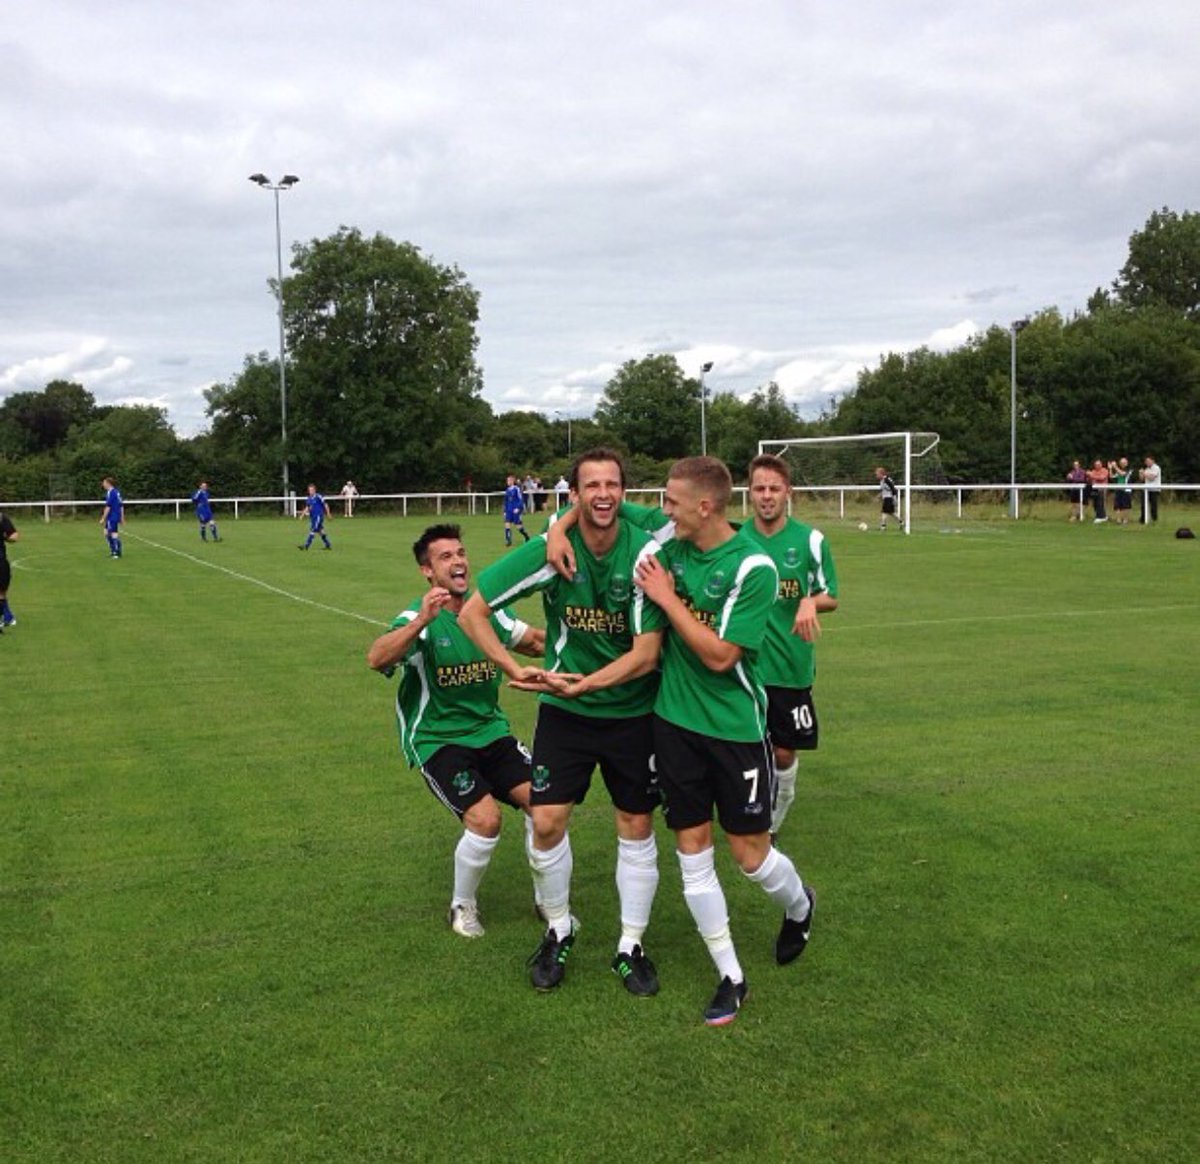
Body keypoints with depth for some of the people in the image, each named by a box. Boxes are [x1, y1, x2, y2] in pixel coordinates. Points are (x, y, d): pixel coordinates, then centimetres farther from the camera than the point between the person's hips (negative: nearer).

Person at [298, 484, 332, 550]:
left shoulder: (318, 497, -11)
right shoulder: (309, 499, 10)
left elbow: (325, 505, -7)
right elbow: (307, 507, 18)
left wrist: (328, 514, -4)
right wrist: (303, 514, 6)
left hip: (318, 516, -8)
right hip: (312, 517, 8)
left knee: (312, 531, -11)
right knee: (321, 531, 11)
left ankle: (306, 546, -14)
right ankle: (328, 545, 19)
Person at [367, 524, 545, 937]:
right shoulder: (419, 618, -15)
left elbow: (536, 641, 17)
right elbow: (376, 659, -34)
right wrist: (421, 621, -49)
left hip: (490, 730, 5)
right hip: (437, 739, -5)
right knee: (485, 818, -23)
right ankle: (463, 906, 6)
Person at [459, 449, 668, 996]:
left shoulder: (646, 552, -17)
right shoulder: (550, 550, -15)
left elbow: (646, 654, -18)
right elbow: (471, 611, -10)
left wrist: (583, 684, -27)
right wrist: (518, 671, -18)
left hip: (632, 710, 0)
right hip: (563, 710, 1)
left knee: (636, 828, 6)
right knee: (546, 821, -4)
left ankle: (630, 947, 24)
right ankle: (558, 930, 23)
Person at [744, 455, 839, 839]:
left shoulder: (811, 540, -2)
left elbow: (831, 598, 4)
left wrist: (810, 603, -17)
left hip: (791, 666, 0)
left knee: (784, 753, 7)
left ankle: (773, 820, 30)